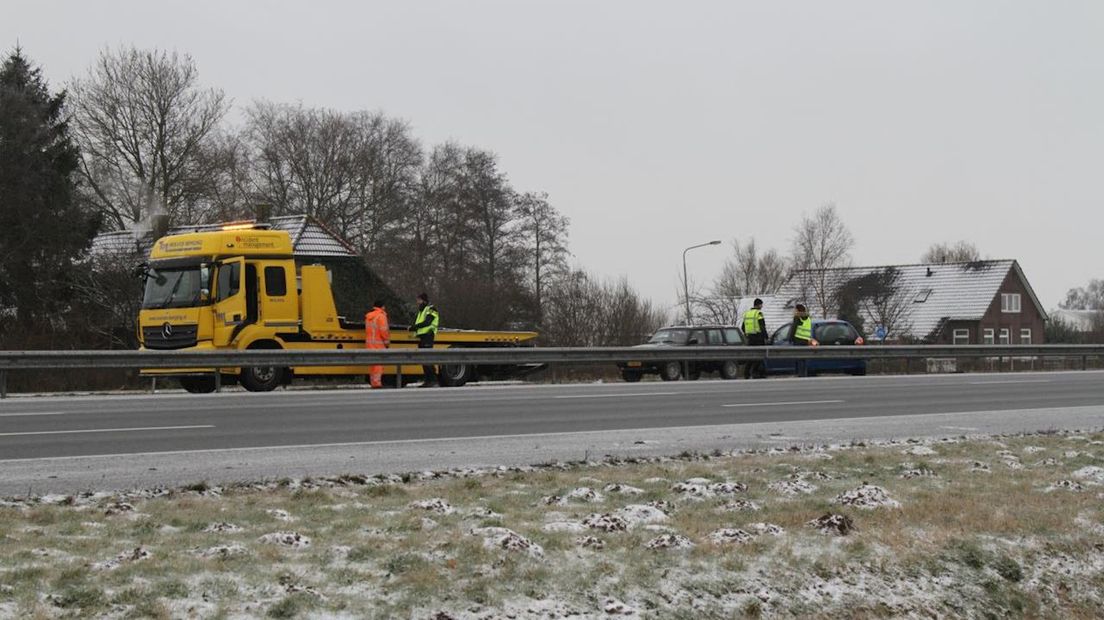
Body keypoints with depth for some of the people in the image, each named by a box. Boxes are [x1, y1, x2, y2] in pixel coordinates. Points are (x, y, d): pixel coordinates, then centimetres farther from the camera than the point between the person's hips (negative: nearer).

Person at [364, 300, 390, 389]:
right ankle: (377, 383, -14)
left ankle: (373, 383, 16)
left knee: (372, 363, 12)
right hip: (378, 344, -8)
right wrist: (387, 341, -5)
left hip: (369, 343, 8)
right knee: (378, 364, -9)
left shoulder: (368, 316, 15)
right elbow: (383, 330, -18)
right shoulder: (381, 316, -11)